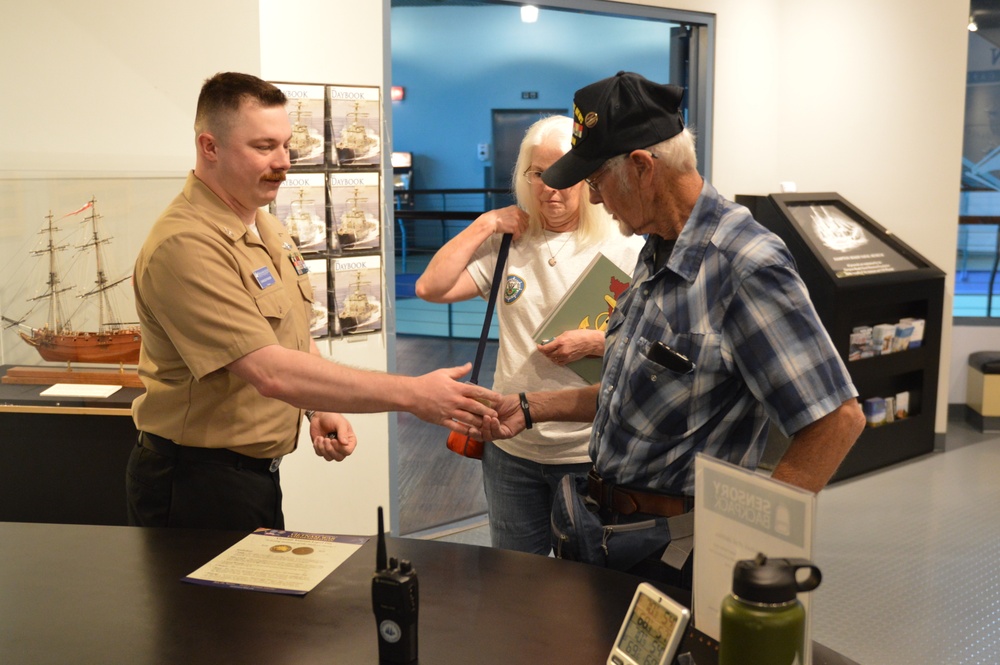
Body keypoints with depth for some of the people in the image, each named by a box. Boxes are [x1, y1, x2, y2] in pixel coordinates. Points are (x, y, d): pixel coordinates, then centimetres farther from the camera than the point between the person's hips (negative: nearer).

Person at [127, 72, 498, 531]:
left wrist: (320, 410, 0)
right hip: (198, 483, -9)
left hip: (258, 471, 9)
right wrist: (411, 394, -30)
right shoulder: (185, 245, -24)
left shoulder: (267, 227, 8)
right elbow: (271, 372, -31)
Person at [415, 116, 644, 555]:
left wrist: (597, 342, -21)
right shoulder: (509, 243, 4)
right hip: (512, 448, 3)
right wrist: (484, 224, -4)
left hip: (589, 453, -3)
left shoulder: (623, 249, -5)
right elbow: (430, 287, -4)